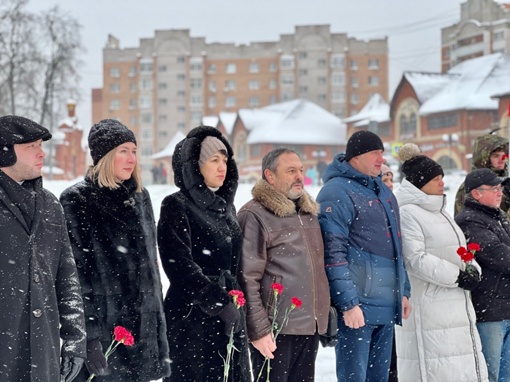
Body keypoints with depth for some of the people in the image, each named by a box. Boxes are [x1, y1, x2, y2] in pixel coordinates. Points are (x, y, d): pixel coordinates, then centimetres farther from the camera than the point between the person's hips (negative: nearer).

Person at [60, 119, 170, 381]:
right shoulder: (77, 200, -6)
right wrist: (88, 335, -17)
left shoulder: (140, 196, 13)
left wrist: (158, 324, 15)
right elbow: (76, 273, -12)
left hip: (143, 326, 6)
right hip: (102, 326, -6)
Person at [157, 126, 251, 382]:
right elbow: (180, 266, -14)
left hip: (230, 319, 7)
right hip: (192, 319, -7)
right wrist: (218, 303, -15)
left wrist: (236, 305, 12)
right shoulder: (176, 206, -5)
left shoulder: (226, 207, 17)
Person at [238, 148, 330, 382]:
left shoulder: (309, 212, 14)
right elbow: (247, 279, -15)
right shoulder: (255, 215, -10)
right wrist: (258, 329, -18)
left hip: (310, 327, 8)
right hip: (276, 329, -7)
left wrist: (325, 316, 18)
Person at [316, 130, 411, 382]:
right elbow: (333, 253, -17)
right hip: (358, 306, -8)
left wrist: (403, 291, 18)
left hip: (387, 305, 8)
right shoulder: (337, 192, -10)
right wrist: (348, 303, -20)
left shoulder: (383, 191, 18)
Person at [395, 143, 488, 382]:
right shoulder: (407, 213, -11)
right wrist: (457, 277, -17)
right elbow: (416, 260, -19)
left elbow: (459, 250, 23)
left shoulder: (439, 212, 19)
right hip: (427, 311, -10)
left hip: (456, 306, 10)